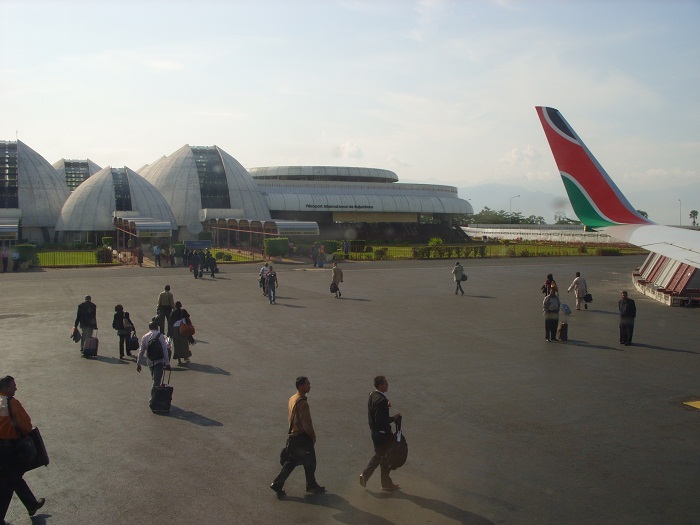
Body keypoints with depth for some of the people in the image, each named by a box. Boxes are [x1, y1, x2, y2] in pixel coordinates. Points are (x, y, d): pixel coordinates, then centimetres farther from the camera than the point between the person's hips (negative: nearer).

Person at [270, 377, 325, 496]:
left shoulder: (292, 399, 8)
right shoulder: (302, 402, -22)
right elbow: (306, 422, -22)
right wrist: (313, 436, -8)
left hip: (293, 436, 9)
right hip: (303, 437, -9)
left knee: (291, 462, 15)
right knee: (309, 462, 8)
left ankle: (277, 484, 13)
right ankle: (311, 486, 22)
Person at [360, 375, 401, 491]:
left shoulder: (372, 396, 3)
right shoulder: (381, 400, -27)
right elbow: (381, 420, -29)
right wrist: (394, 418, -17)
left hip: (375, 432, 9)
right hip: (382, 433, -9)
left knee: (378, 456, 22)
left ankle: (365, 475, 20)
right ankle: (386, 483, 21)